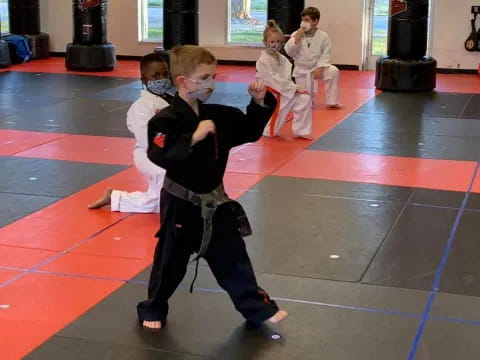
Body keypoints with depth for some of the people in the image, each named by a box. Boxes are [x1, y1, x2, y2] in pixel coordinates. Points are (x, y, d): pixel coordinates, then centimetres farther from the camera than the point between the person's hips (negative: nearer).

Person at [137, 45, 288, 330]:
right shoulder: (167, 120, -19)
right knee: (171, 260, 10)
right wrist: (194, 137, -37)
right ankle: (152, 309, 31)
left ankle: (258, 308, 23)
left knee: (233, 256, 13)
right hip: (181, 205, -5)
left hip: (214, 202, 5)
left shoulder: (219, 115, 0)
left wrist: (260, 103, -6)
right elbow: (159, 156, -31)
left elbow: (250, 132, 10)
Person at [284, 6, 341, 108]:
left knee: (333, 71, -29)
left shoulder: (323, 36, -10)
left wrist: (320, 68, -23)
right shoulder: (296, 34, -7)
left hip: (317, 68, 0)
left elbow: (326, 54, -10)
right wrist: (297, 37, -21)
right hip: (301, 70, 0)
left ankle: (332, 102, -14)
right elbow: (289, 52, -12)